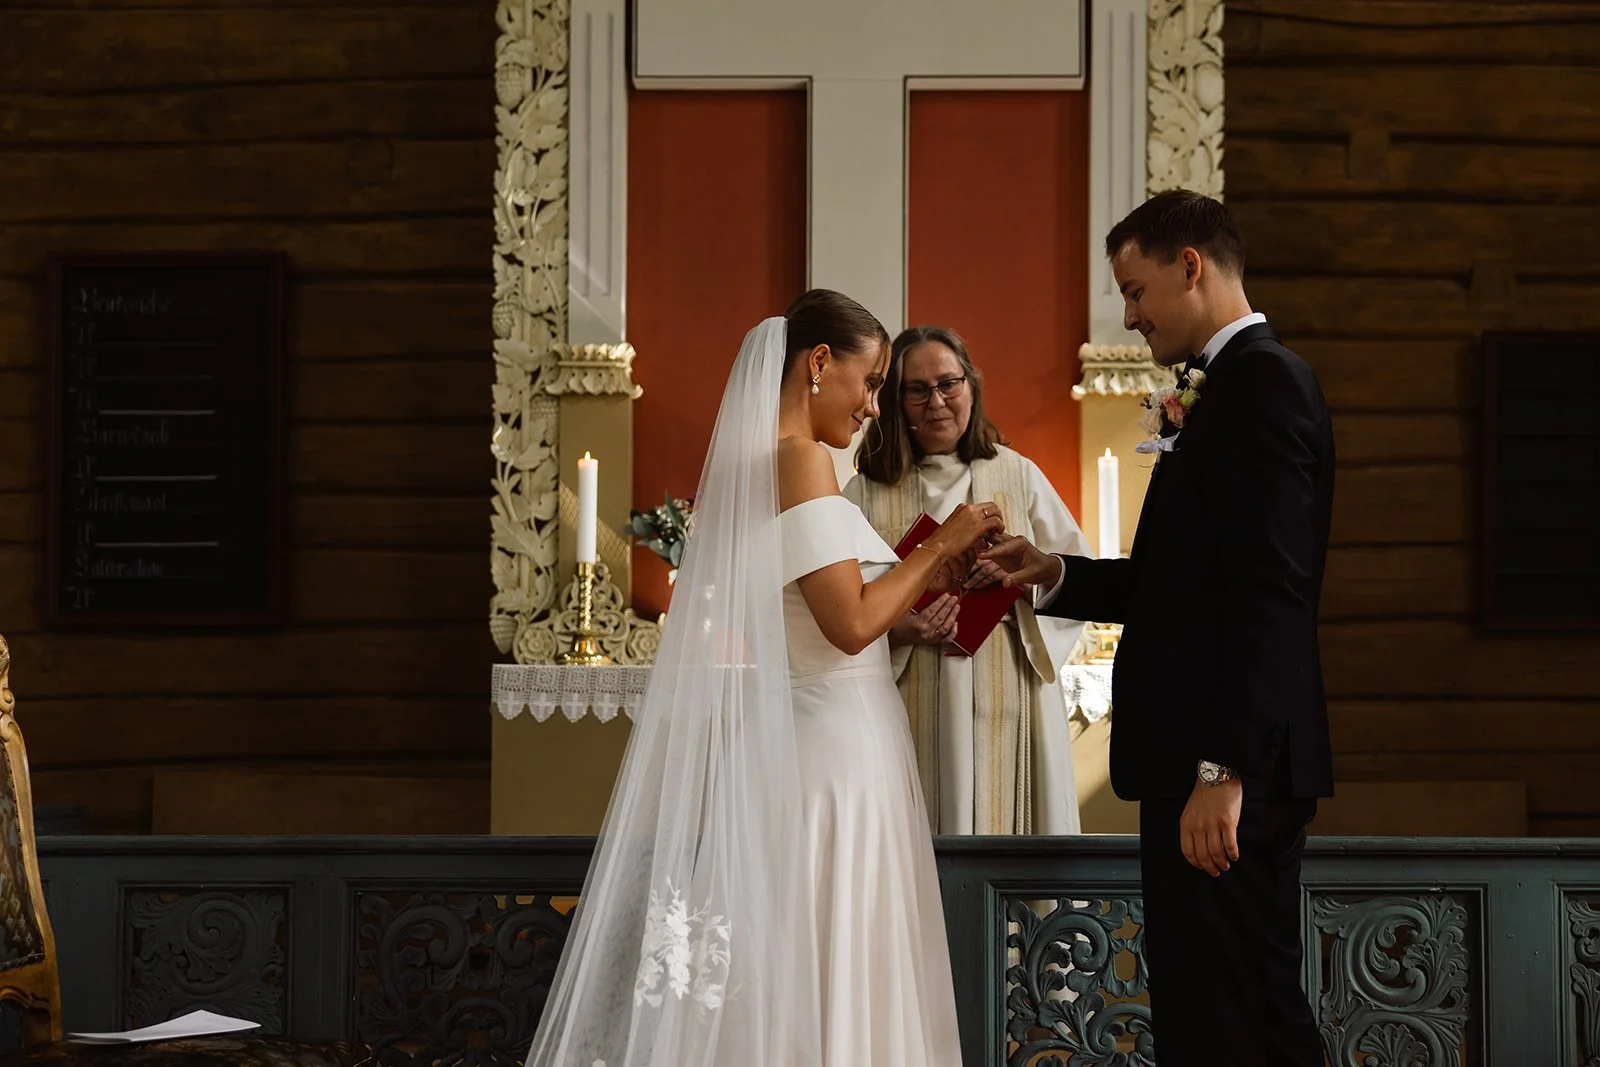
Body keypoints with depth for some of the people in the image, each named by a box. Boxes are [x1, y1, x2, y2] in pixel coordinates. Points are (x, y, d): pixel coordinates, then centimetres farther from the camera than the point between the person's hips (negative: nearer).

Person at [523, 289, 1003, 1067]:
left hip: (787, 746, 9)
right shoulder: (800, 460, -13)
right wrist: (938, 546, -7)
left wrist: (923, 580, 18)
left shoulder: (750, 461, 15)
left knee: (780, 985, 9)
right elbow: (851, 625, -19)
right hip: (828, 751, -9)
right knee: (826, 983, -6)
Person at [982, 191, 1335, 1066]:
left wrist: (1222, 769, -23)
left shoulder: (1260, 382, -13)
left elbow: (1268, 591, -21)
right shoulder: (1246, 382, 17)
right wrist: (1056, 574, 9)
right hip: (1234, 761, 10)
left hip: (1225, 764, -10)